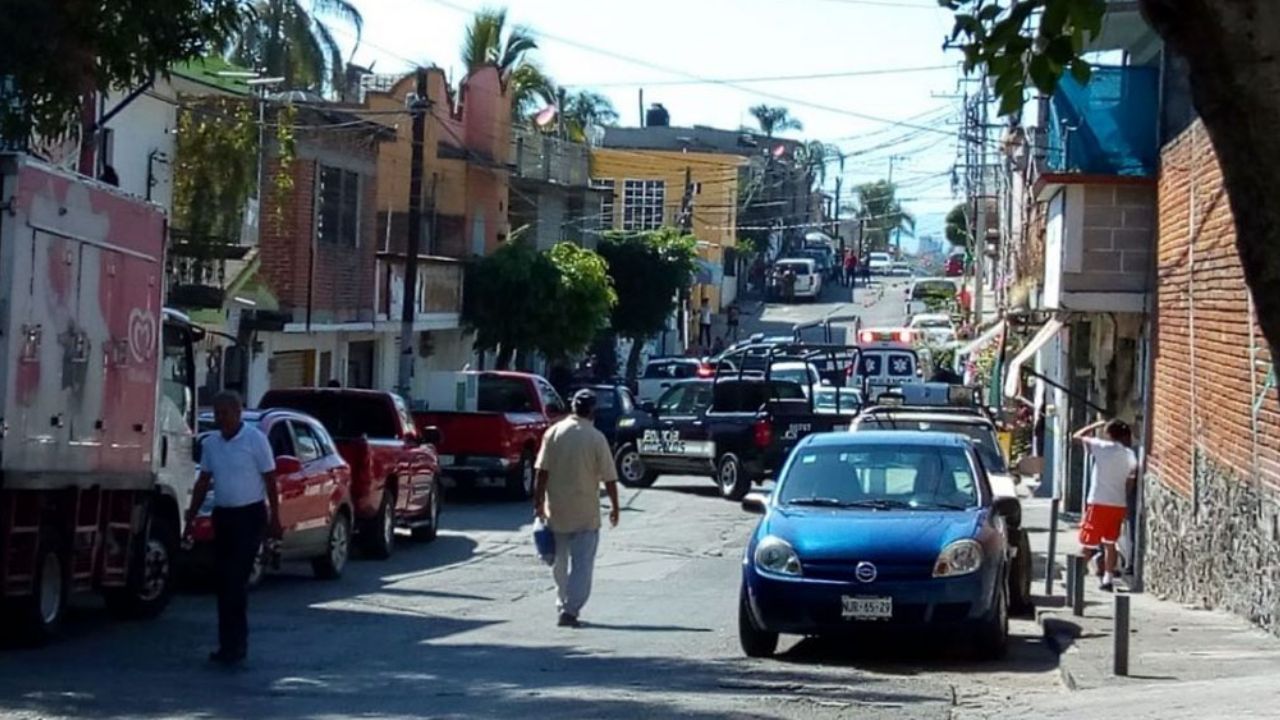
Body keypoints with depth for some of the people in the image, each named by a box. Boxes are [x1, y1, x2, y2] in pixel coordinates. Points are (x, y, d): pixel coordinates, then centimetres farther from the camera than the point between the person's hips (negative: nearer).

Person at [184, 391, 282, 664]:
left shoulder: (255, 440, -8)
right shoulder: (210, 444, 8)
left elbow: (270, 481, -6)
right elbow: (203, 482, 16)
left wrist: (275, 519, -9)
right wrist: (190, 517, 12)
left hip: (249, 515, -6)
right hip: (222, 516, 6)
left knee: (236, 580, -11)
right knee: (224, 580, 6)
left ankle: (234, 644, -10)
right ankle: (230, 643, 12)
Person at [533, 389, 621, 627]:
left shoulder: (554, 433, -3)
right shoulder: (596, 438, -10)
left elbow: (542, 472, -5)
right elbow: (609, 478, -7)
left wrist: (538, 502, 2)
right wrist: (614, 507, 5)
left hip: (556, 510, 3)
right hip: (585, 513, -3)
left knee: (560, 561, 18)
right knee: (582, 563, 0)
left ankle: (563, 605, 28)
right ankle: (570, 610, -8)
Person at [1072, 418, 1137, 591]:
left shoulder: (1102, 447, -9)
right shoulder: (1130, 455, 4)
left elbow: (1077, 436, -2)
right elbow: (1131, 481, 8)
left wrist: (1096, 425, 9)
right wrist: (1127, 506, 17)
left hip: (1099, 503, -4)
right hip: (1119, 504, 4)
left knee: (1088, 543, 0)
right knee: (1110, 544, 13)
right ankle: (1108, 579, 10)